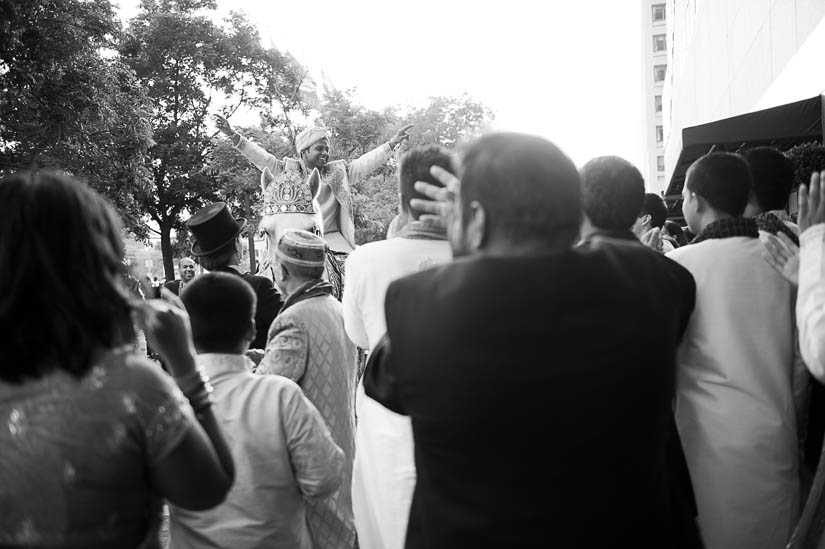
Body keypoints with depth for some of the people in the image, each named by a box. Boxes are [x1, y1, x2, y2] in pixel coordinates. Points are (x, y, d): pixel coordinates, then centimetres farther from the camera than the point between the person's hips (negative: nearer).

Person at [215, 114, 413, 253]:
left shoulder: (338, 171, 12)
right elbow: (262, 158, 0)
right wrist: (234, 136, -12)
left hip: (331, 237, 2)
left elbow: (365, 163, 6)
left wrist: (392, 143, -4)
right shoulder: (288, 169, 8)